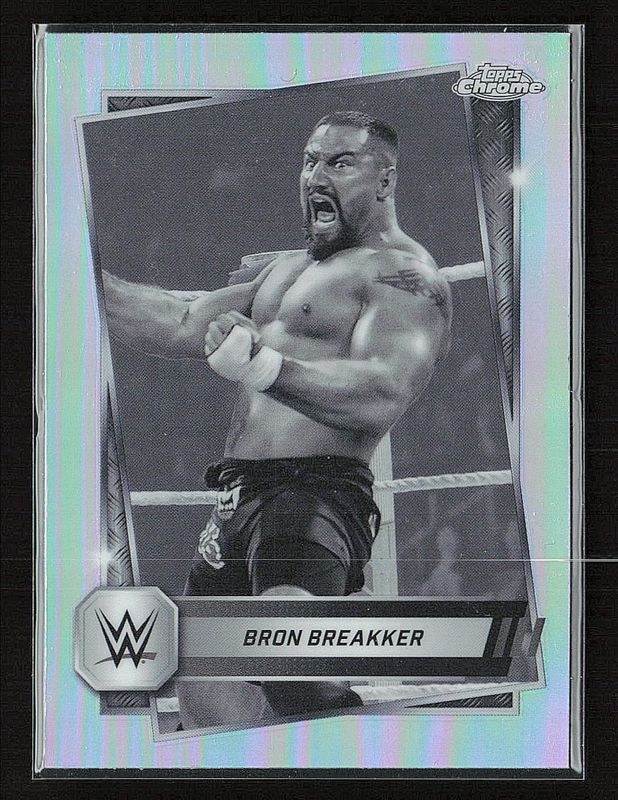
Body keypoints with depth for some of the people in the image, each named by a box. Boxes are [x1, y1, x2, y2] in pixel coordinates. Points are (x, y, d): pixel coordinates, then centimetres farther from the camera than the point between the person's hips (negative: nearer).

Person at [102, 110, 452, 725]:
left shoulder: (403, 272, -5)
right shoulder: (290, 268, 24)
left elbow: (385, 394, -23)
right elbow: (183, 327, 20)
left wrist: (265, 368, -37)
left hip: (314, 495, -9)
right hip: (237, 501, 9)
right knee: (199, 692, 15)